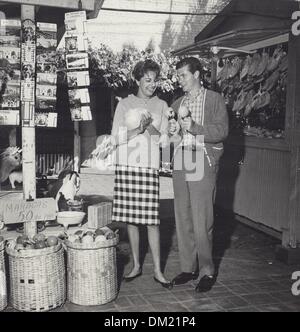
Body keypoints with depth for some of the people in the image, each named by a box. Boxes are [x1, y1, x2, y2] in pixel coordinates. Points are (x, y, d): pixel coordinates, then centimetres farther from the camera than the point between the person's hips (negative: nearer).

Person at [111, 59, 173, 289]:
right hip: (126, 166, 1)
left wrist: (150, 126, -13)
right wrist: (138, 129, -12)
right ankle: (136, 265, 19)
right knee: (130, 219, 5)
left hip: (149, 167, -1)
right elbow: (116, 138, 2)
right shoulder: (125, 104, 9)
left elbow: (163, 139, 6)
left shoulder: (161, 106, 10)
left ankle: (158, 271, 4)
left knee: (151, 220, -5)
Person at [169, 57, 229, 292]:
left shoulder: (215, 100, 3)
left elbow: (222, 131, -8)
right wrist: (174, 131, 1)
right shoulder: (177, 104, 18)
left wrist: (193, 127, -17)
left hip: (204, 162, -5)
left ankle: (207, 271, 7)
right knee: (182, 218, 6)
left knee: (202, 220, -7)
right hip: (180, 163, 5)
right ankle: (188, 268, 17)